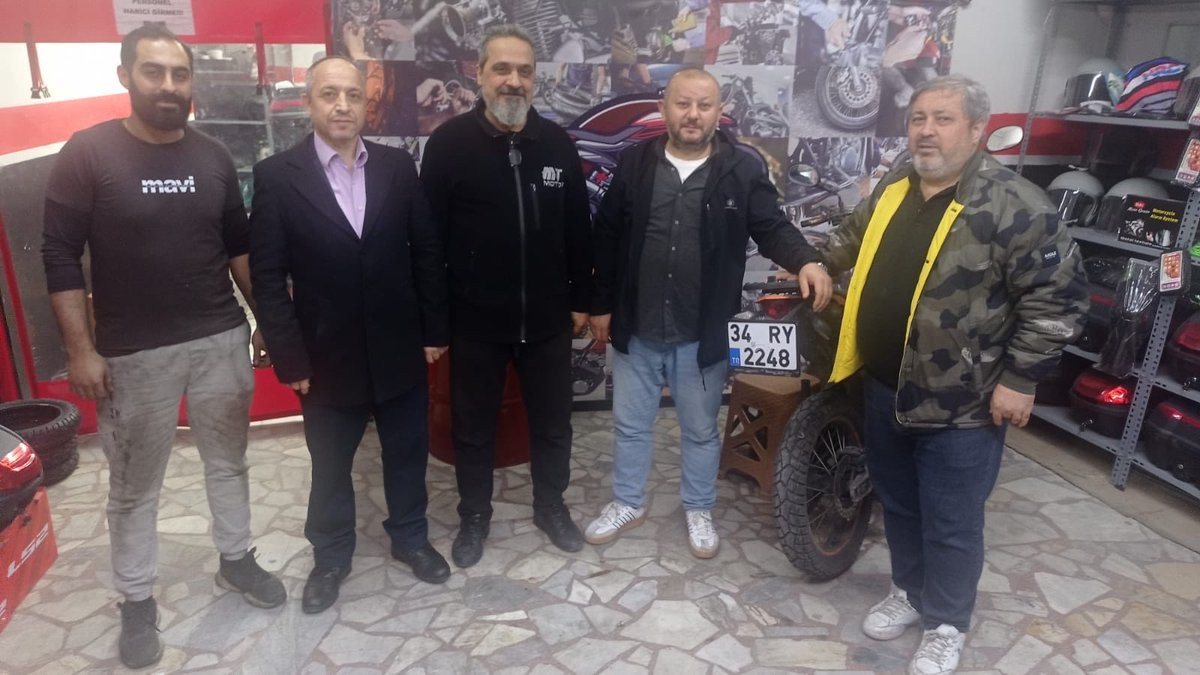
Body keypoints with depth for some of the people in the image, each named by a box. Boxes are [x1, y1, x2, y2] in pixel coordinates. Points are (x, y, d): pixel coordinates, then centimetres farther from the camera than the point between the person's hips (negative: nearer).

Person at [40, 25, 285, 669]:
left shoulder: (213, 156, 3)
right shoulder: (87, 152, -8)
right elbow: (60, 255, -7)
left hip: (222, 339, 3)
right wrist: (80, 350, -11)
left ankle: (236, 558, 37)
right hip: (134, 354, -3)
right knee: (134, 486, 10)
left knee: (228, 462, 17)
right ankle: (136, 600, 28)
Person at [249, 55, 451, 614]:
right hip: (328, 356, -1)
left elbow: (427, 252, 3)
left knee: (406, 453, 17)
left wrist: (434, 331, 1)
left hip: (400, 350, 2)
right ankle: (330, 557, 37)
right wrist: (290, 358, -10)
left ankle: (410, 538, 40)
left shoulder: (398, 167, -1)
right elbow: (267, 276, -7)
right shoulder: (277, 175, -7)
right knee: (330, 466, 16)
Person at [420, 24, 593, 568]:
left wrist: (581, 298, 7)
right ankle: (474, 515, 35)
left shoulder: (557, 143, 2)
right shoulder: (449, 143, -7)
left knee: (553, 423, 16)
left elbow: (578, 229, 7)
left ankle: (551, 505, 38)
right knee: (473, 428, 14)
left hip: (548, 319, 3)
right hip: (474, 322, -2)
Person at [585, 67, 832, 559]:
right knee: (631, 423, 17)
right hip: (636, 329, 2)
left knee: (700, 430, 15)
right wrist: (601, 305, 4)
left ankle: (698, 510, 37)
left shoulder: (743, 172, -6)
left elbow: (772, 228, -4)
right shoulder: (634, 163, 0)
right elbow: (606, 236, 5)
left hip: (703, 334, -2)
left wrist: (806, 261, -26)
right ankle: (628, 503, 38)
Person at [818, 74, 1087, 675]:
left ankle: (945, 625, 32)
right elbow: (852, 240, 23)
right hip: (884, 388, 6)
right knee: (897, 506, 21)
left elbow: (1058, 299, -15)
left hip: (961, 403, -6)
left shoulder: (1015, 207, -16)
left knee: (950, 525, 10)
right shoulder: (892, 187, 5)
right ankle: (908, 592, 43)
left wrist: (1019, 380, -15)